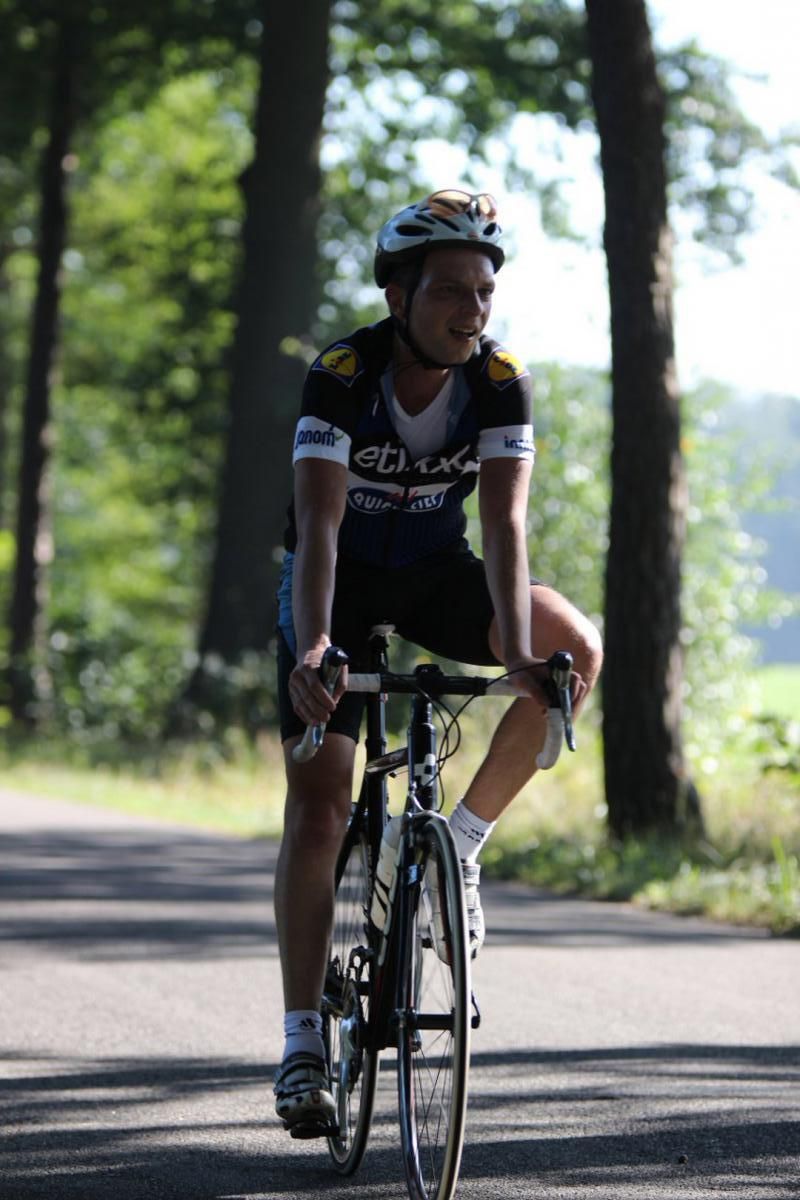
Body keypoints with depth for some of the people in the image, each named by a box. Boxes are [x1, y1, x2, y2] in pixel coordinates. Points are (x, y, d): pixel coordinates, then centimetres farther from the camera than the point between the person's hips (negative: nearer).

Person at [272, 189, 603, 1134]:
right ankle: (302, 1043, -5)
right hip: (340, 578, -3)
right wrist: (311, 649, -51)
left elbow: (504, 523, -29)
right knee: (318, 805, -11)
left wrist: (519, 653, -44)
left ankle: (460, 843, -7)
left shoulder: (500, 383, -20)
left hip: (435, 572, 3)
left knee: (577, 650, -25)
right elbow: (318, 525, -36)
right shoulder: (342, 377, -27)